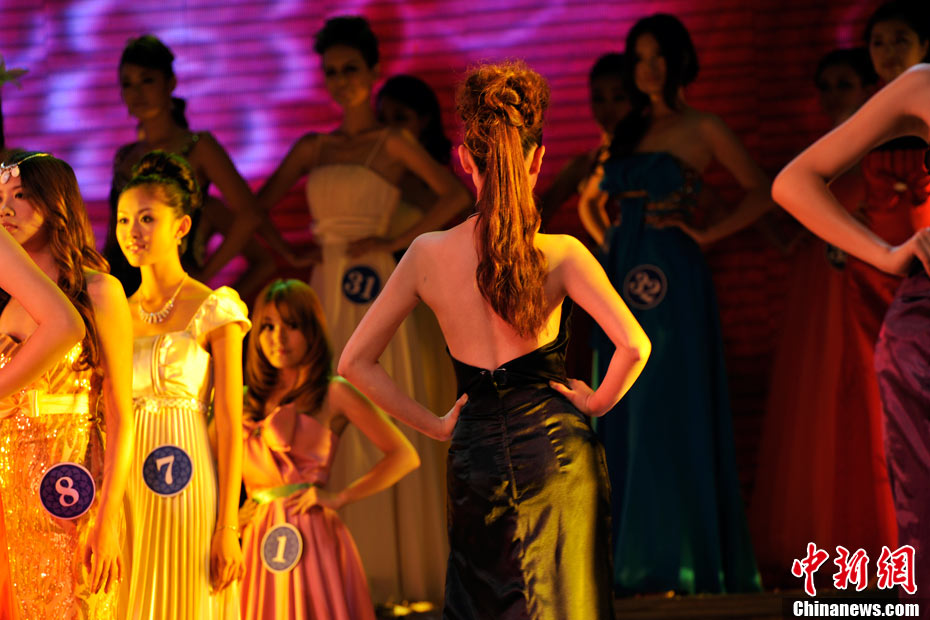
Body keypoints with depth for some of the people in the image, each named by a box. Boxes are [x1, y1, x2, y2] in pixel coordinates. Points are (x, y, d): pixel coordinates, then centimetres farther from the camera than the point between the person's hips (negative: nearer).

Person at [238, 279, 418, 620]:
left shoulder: (334, 393, 2)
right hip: (259, 540, 4)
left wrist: (339, 497, -8)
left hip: (312, 537, -4)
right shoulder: (250, 401, 16)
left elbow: (404, 457, -2)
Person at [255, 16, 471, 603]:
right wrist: (290, 254, 3)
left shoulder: (392, 143, 1)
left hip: (375, 295, -5)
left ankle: (391, 572, -1)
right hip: (324, 293, 5)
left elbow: (456, 194, -11)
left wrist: (397, 242, -13)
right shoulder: (312, 149, 15)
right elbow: (256, 209, 17)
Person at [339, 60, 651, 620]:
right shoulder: (560, 254, -9)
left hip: (474, 453, 3)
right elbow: (633, 346, -18)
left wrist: (433, 424, 10)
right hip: (554, 443, -3)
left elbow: (356, 362, 4)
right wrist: (597, 402, 0)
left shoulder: (429, 254, 0)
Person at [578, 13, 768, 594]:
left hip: (674, 280, -6)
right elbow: (590, 202, 29)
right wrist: (609, 240, 12)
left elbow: (762, 192, 0)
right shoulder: (627, 133, 17)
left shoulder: (702, 129, 2)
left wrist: (709, 234, -7)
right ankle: (635, 560, 7)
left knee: (673, 414, -7)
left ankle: (689, 560, -3)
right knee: (623, 419, 3)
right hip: (625, 279, 6)